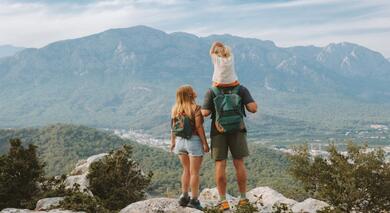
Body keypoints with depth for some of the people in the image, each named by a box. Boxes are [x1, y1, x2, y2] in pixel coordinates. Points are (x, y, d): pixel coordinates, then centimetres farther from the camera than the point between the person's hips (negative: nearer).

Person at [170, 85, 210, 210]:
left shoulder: (175, 109, 4)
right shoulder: (195, 108, -12)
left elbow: (173, 128, 6)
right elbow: (199, 127, -14)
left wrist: (173, 142, 15)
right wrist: (205, 143, -9)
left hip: (180, 141, 5)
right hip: (194, 140, -5)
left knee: (186, 170, 18)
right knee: (194, 172, 2)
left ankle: (184, 197, 19)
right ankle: (194, 200, 4)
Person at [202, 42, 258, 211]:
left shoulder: (211, 92, -7)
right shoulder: (242, 90, -4)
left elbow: (205, 113, -13)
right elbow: (253, 109, -12)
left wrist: (200, 110, 9)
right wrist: (252, 103, 10)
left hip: (218, 131, -1)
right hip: (237, 130, 1)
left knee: (220, 165, 0)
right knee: (239, 163, 7)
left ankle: (223, 201, 0)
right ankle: (243, 197, 11)